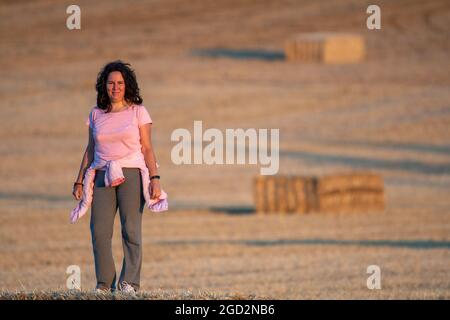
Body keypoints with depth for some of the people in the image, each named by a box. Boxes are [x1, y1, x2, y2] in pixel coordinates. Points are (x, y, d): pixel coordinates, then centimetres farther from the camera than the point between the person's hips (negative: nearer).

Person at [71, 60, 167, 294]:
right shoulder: (96, 114, 13)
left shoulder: (138, 112, 5)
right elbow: (90, 150, 18)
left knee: (131, 229, -10)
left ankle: (130, 282, -7)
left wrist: (154, 178, -7)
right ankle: (104, 283, -2)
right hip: (102, 176, 3)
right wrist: (79, 181, 14)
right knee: (99, 231, -8)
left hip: (131, 174, -3)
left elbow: (147, 149, 3)